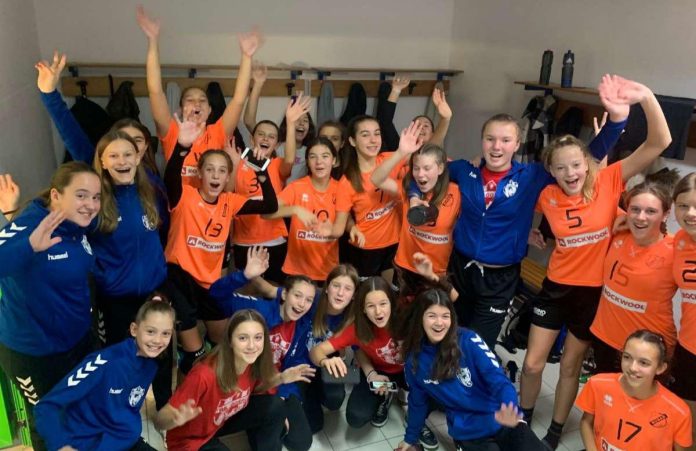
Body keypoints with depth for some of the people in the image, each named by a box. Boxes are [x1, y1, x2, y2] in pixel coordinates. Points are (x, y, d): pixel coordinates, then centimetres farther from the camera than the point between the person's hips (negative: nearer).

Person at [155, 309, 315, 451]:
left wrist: (281, 378, -11)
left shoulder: (254, 364, -17)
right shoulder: (204, 375, -36)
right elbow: (160, 421, -31)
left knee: (275, 407, -14)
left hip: (224, 420, 6)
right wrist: (177, 419, -53)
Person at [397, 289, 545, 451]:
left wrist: (510, 412, -37)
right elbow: (418, 402, 10)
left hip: (503, 422, 0)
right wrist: (410, 438, 21)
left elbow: (497, 378, -19)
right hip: (468, 434, 1)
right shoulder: (414, 360, -5)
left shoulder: (469, 340, -11)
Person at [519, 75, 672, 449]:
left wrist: (646, 98, -36)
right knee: (533, 364, 7)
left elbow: (659, 143, -24)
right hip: (556, 287, 2)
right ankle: (522, 420, 35)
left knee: (570, 365, 14)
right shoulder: (547, 196, -7)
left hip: (595, 291, -2)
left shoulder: (608, 182, -14)